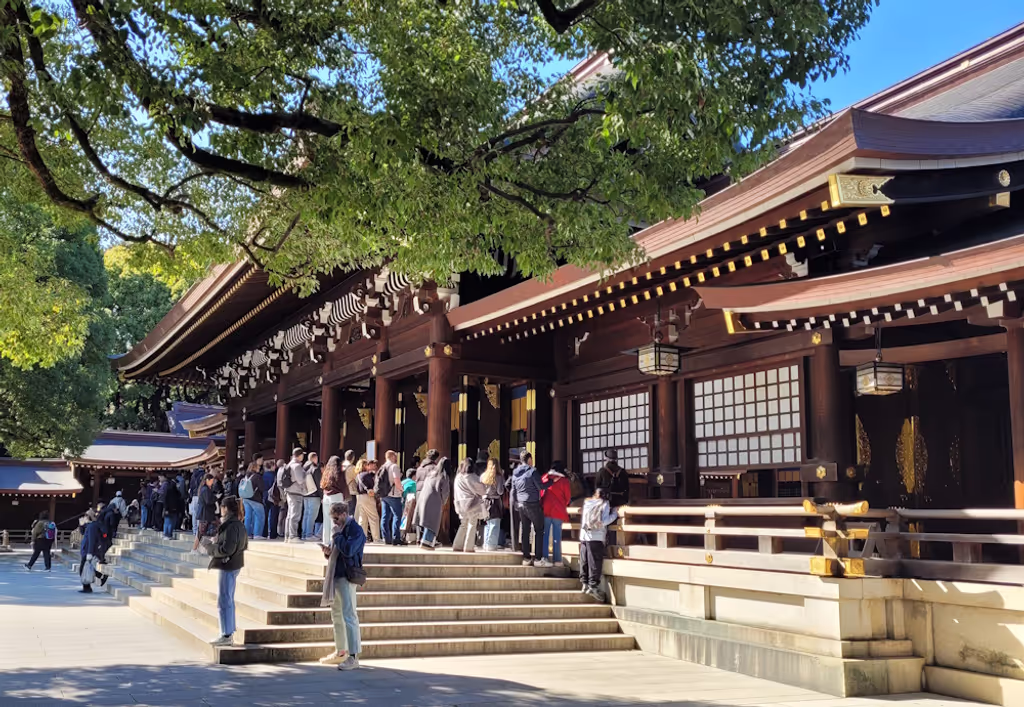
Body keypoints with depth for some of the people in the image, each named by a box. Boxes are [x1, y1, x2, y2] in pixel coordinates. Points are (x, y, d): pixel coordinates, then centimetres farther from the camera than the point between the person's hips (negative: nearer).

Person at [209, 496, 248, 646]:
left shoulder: (230, 526, -20)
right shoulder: (239, 524, 10)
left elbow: (227, 549, -25)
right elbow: (244, 544, 18)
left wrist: (212, 549, -9)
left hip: (228, 566, -10)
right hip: (235, 565, 10)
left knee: (224, 601, -3)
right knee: (229, 600, 17)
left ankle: (226, 635, 2)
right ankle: (230, 633, 24)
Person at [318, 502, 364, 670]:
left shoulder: (355, 530, -11)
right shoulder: (340, 529, 15)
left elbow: (348, 550, -25)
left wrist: (337, 535, -15)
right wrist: (328, 552, 2)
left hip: (347, 577, -10)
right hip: (335, 577, 10)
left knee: (349, 616, -11)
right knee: (337, 615, 16)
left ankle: (353, 657, -10)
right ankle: (340, 652, 26)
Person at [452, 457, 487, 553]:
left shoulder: (458, 477, 9)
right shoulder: (471, 477, -12)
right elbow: (480, 488, -7)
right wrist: (485, 490, 13)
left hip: (461, 504, 6)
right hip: (472, 503, -6)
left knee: (463, 525, 14)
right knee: (472, 525, 1)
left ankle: (457, 546, 11)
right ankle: (469, 547, 1)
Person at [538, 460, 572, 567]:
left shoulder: (544, 477, 4)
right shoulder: (565, 481, -3)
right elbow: (568, 497, 3)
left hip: (545, 510, 2)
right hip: (558, 511, -2)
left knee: (545, 534, 5)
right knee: (556, 536, 4)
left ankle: (544, 558, -4)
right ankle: (557, 559, 6)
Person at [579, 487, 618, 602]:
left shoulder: (586, 502, 13)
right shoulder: (604, 503, -1)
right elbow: (604, 521, -10)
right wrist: (614, 514, 3)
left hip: (584, 535, 5)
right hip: (596, 537, -5)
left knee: (584, 561, 9)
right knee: (595, 562, -4)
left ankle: (585, 583, 11)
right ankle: (593, 585, -8)